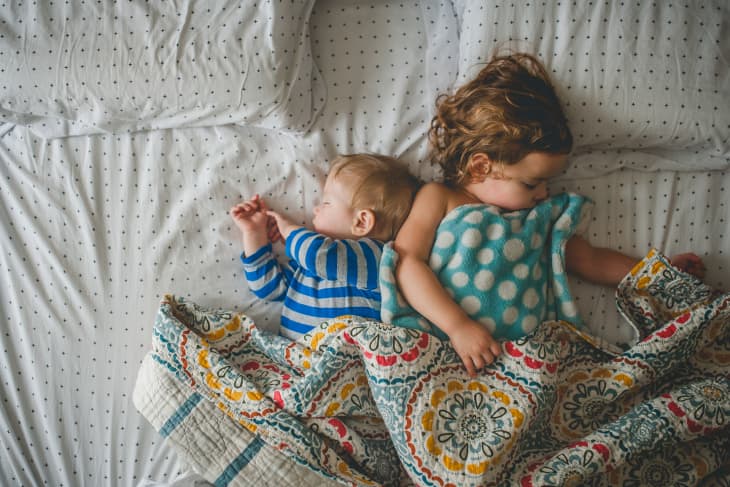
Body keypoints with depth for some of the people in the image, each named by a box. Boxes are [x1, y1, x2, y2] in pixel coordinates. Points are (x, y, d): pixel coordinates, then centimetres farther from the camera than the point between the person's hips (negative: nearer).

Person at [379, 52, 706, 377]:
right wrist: (458, 325, -17)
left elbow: (591, 260, 34)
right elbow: (407, 261, -5)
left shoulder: (544, 216, 22)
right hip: (443, 348, -4)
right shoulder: (440, 199, 7)